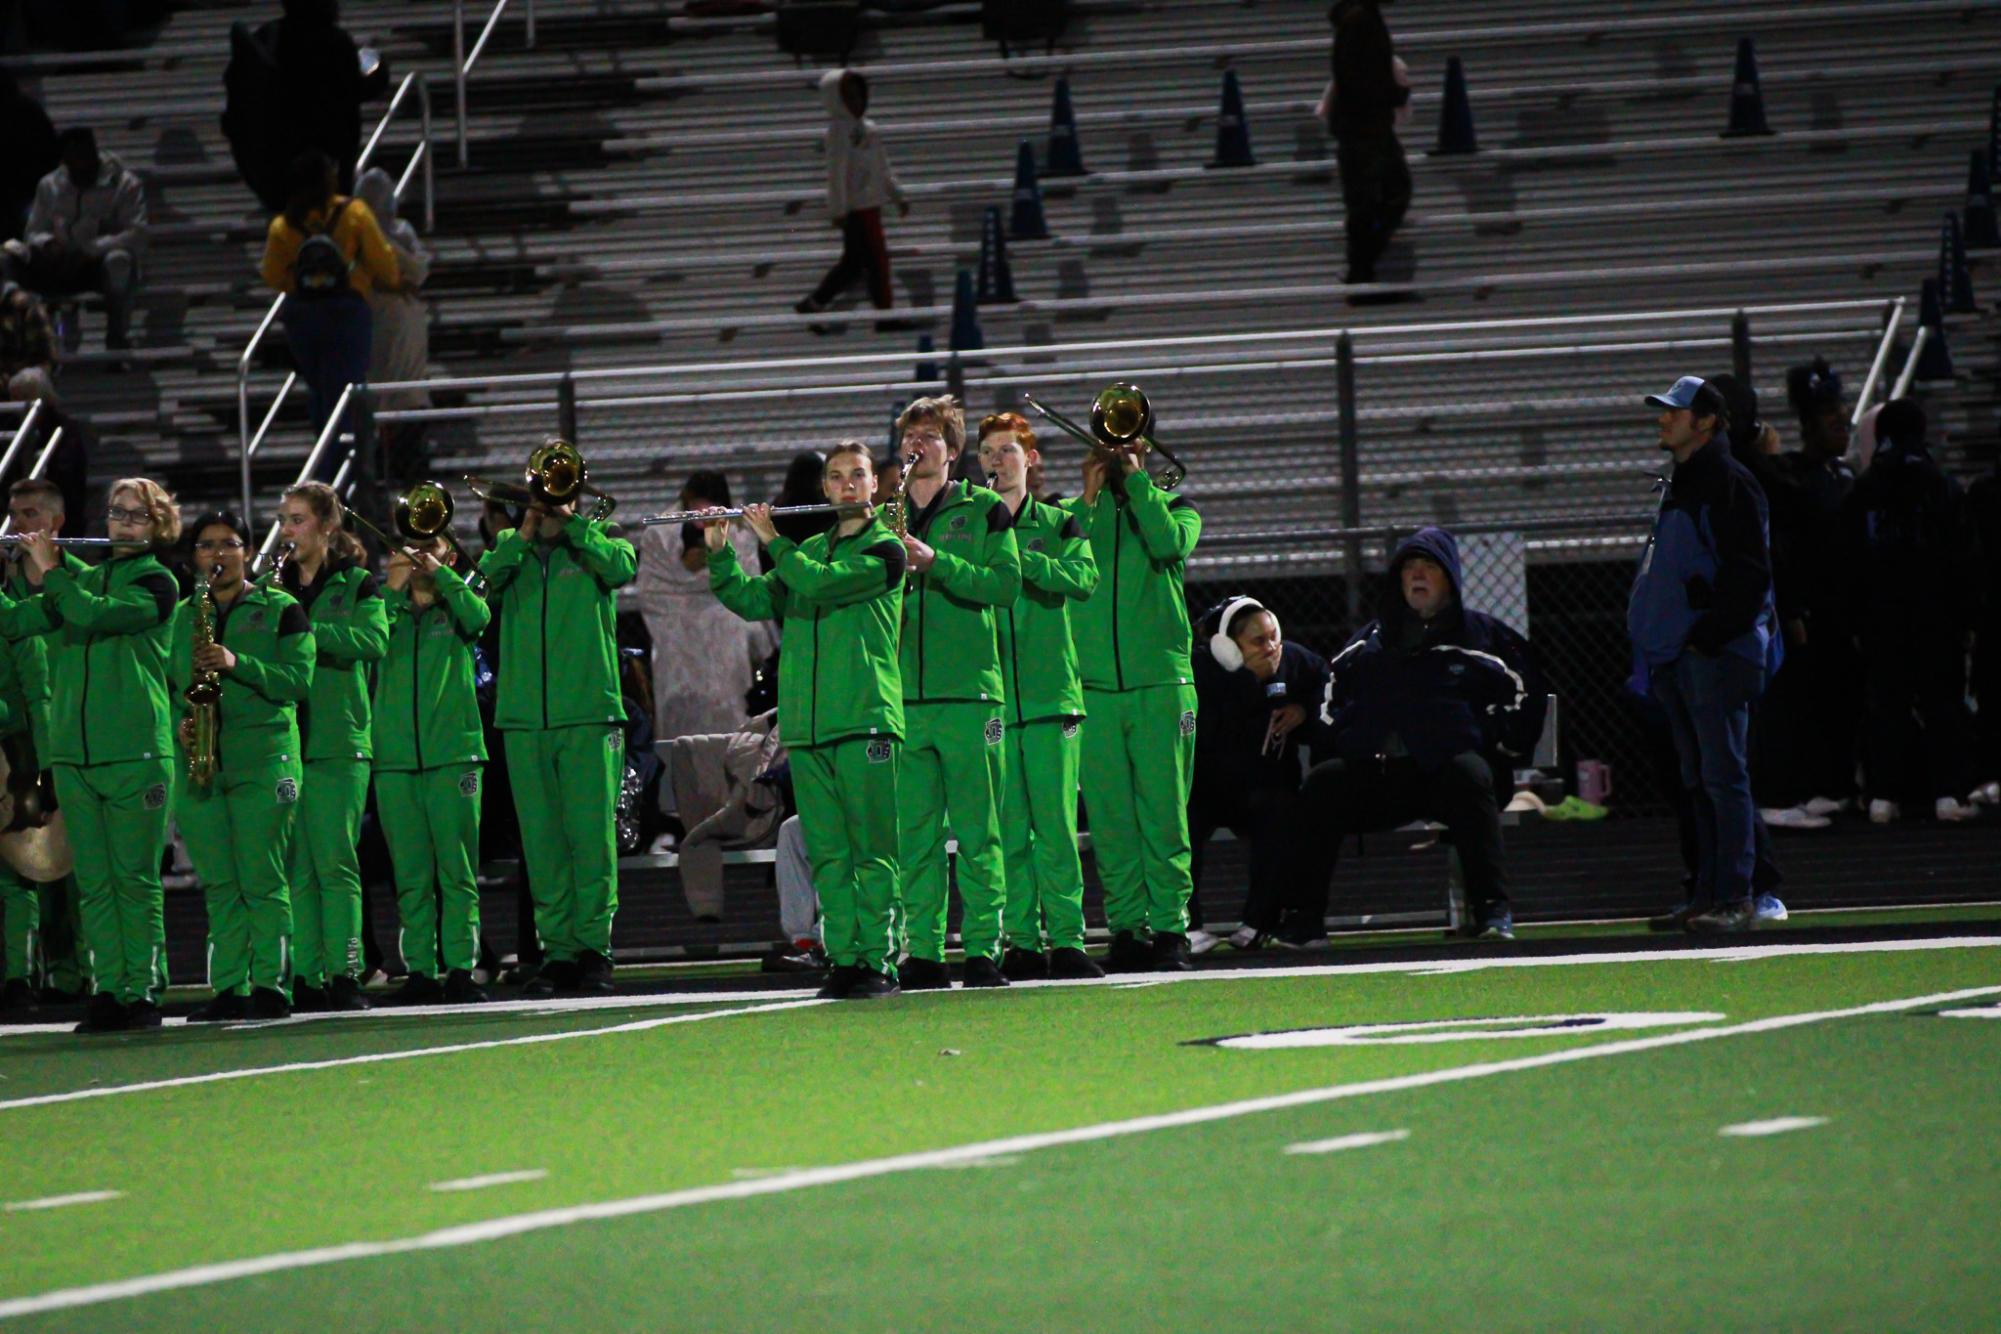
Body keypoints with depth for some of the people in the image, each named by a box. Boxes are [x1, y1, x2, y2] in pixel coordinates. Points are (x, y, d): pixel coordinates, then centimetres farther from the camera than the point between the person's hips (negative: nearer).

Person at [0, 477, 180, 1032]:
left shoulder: (156, 584, 0)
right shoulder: (83, 580, 17)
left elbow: (97, 615, -18)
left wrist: (50, 571, -9)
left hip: (134, 754, -5)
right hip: (73, 753, 6)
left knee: (136, 879, -4)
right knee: (93, 881, 5)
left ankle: (144, 992, 0)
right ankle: (107, 991, 7)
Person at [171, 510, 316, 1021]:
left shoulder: (281, 609, 5)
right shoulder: (183, 616, 18)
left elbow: (299, 679, -5)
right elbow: (167, 686, 21)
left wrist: (238, 664, -18)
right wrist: (180, 724, 0)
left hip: (264, 758, -4)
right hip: (198, 763, 4)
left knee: (262, 879, -9)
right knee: (218, 884, 3)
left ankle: (272, 985, -6)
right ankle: (228, 989, 5)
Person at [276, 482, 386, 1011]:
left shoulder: (354, 583, 5)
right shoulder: (276, 587, 18)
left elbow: (374, 640, -12)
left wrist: (303, 630, -19)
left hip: (337, 738, -4)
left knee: (335, 862, -9)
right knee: (295, 867, 2)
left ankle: (343, 974, -9)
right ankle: (304, 979, 2)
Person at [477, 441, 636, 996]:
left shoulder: (596, 540, 11)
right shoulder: (512, 547, 16)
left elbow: (621, 566, -11)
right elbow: (485, 580, -3)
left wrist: (569, 521, -7)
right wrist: (525, 532, -7)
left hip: (589, 715, -2)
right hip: (524, 719, 2)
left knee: (591, 837, -6)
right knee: (542, 844, 2)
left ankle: (594, 946, 0)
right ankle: (558, 951, 5)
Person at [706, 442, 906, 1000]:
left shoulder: (885, 550, 0)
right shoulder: (808, 550, 20)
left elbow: (819, 583, -14)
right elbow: (753, 601, 13)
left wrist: (771, 539, -4)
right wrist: (719, 551, 2)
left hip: (867, 721, -5)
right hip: (806, 726, 5)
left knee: (872, 850, -6)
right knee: (827, 854, 4)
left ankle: (879, 960, -5)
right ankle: (842, 959, 6)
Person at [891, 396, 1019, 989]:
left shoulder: (983, 510, 6)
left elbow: (1007, 584, -6)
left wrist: (936, 563, -17)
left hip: (969, 693, -3)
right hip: (902, 696, 3)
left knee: (977, 832, -3)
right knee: (914, 833, 2)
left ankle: (982, 950, -1)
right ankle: (923, 953, 5)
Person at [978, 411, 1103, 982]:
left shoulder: (1058, 522, 9)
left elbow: (1082, 577, -9)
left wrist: (1017, 556, -20)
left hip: (1050, 694, -1)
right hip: (989, 694, 1)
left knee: (1055, 825, -6)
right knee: (1007, 828, 0)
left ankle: (1066, 939, -4)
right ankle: (1022, 942, 3)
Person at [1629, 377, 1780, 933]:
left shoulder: (1729, 483, -9)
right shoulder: (1681, 486, 20)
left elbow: (1750, 574, -15)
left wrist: (1708, 637, -18)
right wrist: (1655, 644, 16)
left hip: (1717, 654, -10)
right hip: (1676, 656, 10)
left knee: (1723, 777, -10)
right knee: (1698, 780, 10)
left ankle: (1736, 900, -11)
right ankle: (1708, 894, 13)